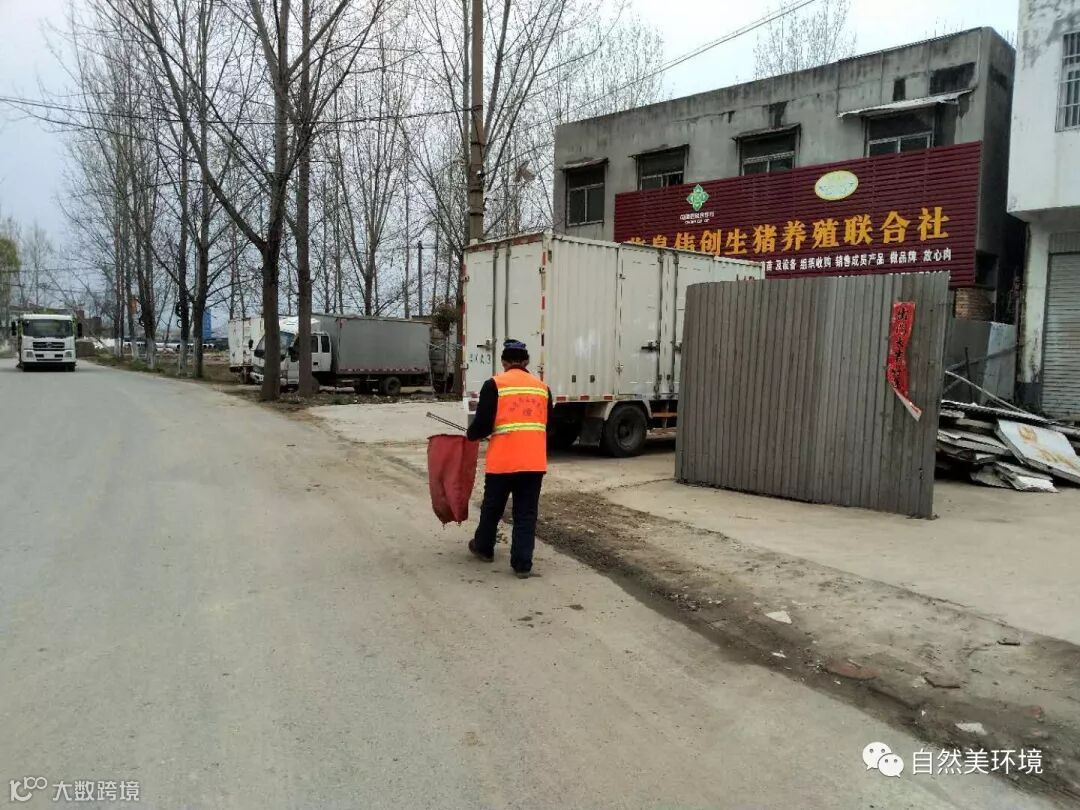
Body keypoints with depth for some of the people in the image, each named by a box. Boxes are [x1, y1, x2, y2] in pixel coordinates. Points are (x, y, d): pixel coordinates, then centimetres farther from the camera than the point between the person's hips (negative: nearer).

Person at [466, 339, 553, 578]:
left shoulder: (495, 384, -4)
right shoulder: (542, 387, 10)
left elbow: (483, 423, -8)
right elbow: (548, 425, 15)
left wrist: (472, 435, 13)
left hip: (503, 460, -2)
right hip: (534, 461, 3)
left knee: (492, 507, 18)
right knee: (526, 514, 9)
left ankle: (483, 547, 38)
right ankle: (522, 564, 10)